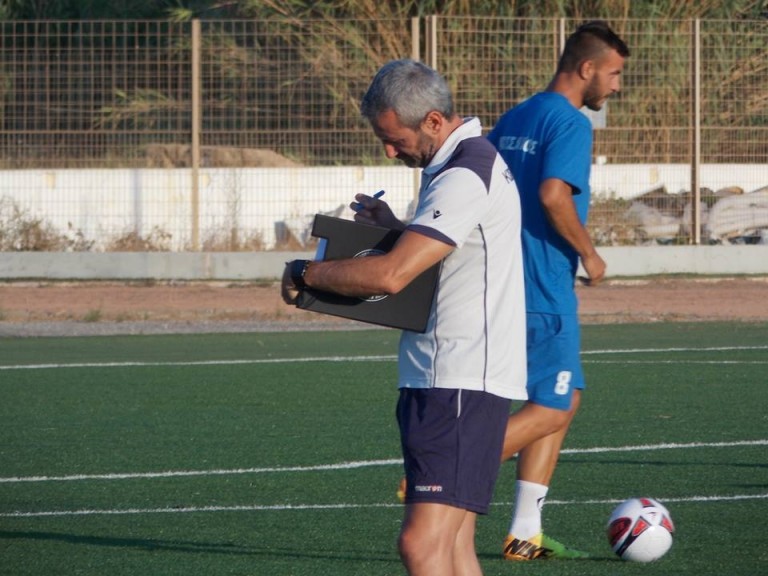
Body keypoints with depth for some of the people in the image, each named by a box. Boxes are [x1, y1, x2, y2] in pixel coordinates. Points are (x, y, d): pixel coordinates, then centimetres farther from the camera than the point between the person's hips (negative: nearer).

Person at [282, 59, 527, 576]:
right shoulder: (471, 160, 16)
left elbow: (391, 275, -25)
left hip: (460, 384, -11)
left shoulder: (465, 179, -18)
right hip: (446, 378, 11)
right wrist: (396, 226, 15)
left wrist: (305, 272, -10)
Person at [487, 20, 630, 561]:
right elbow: (553, 194, -25)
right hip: (545, 289, -9)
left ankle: (525, 534, 11)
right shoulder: (571, 123, -12)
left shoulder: (512, 120, 15)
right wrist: (588, 253, -13)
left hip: (507, 282, 9)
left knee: (565, 400, 14)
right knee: (551, 409, -5)